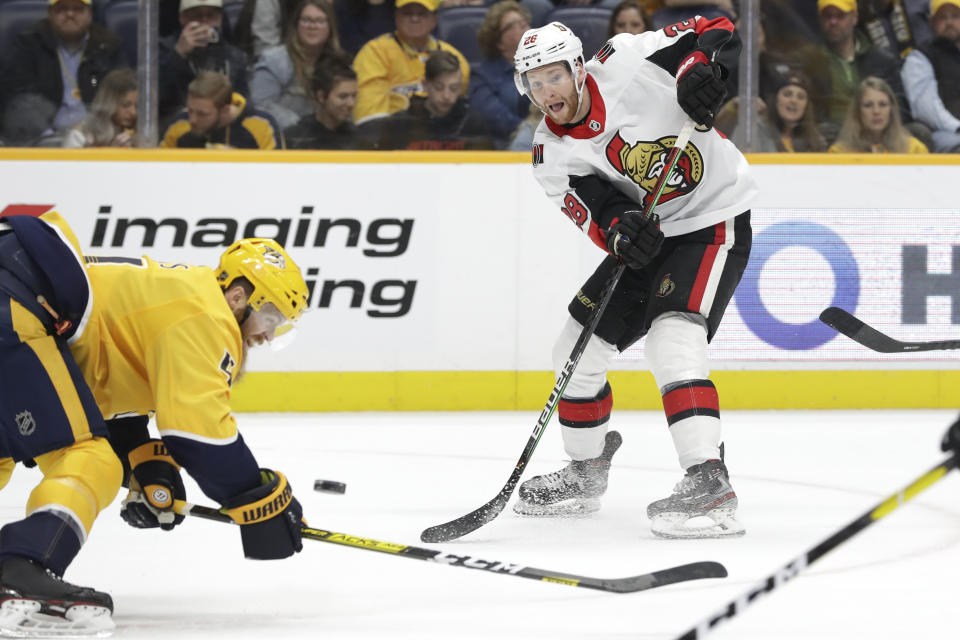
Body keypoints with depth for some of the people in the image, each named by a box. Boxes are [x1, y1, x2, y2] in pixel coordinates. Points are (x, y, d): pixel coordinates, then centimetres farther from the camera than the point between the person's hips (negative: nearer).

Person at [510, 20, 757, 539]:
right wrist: (619, 231, -38)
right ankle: (586, 473, 30)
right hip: (649, 236, 7)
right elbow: (597, 215, -15)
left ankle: (709, 484, -35)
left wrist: (699, 64, -32)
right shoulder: (553, 155, -4)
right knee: (577, 350, 9)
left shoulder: (626, 63, -17)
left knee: (672, 342, -26)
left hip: (713, 222, -7)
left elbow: (716, 30, -10)